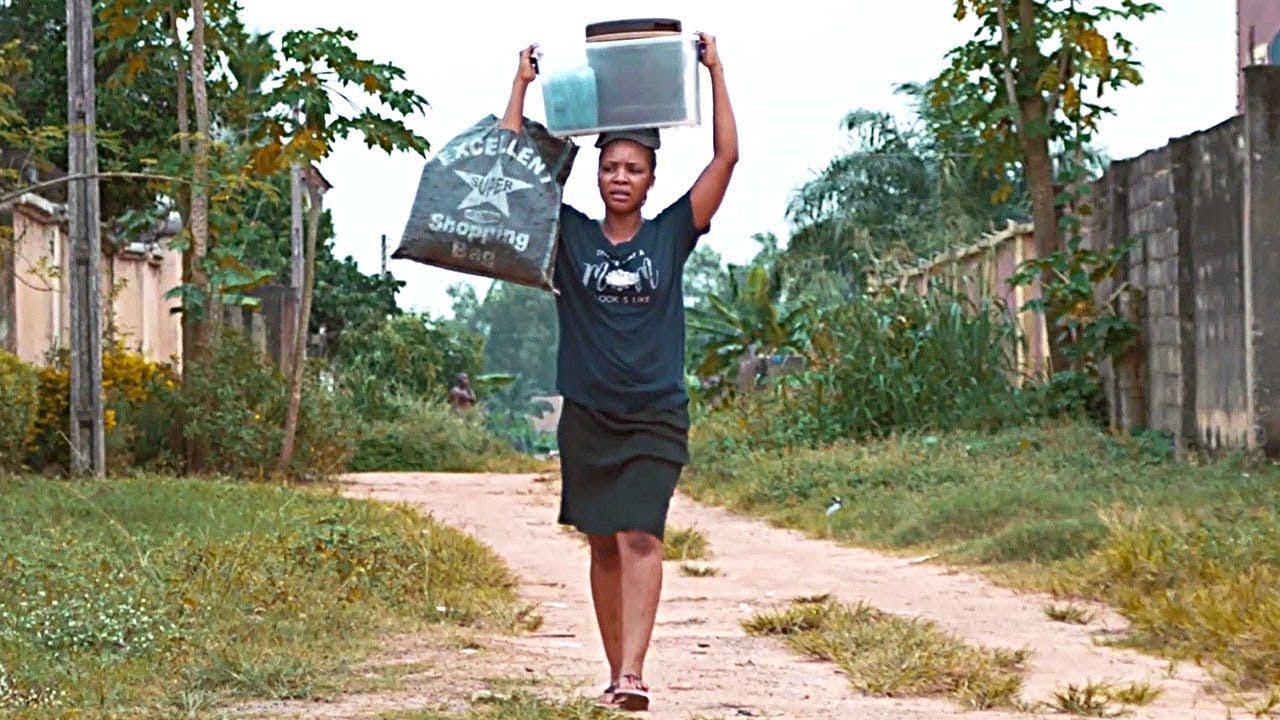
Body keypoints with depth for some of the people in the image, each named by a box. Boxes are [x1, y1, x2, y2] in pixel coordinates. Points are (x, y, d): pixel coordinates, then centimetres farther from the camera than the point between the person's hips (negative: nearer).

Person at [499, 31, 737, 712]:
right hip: (588, 413, 2)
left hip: (656, 413, -2)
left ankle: (633, 674, -24)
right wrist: (522, 83, 3)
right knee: (603, 546, 7)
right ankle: (615, 674, 14)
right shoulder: (570, 234, 6)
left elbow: (726, 157, 0)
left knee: (639, 538, -14)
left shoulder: (671, 234, 4)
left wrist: (715, 72, -1)